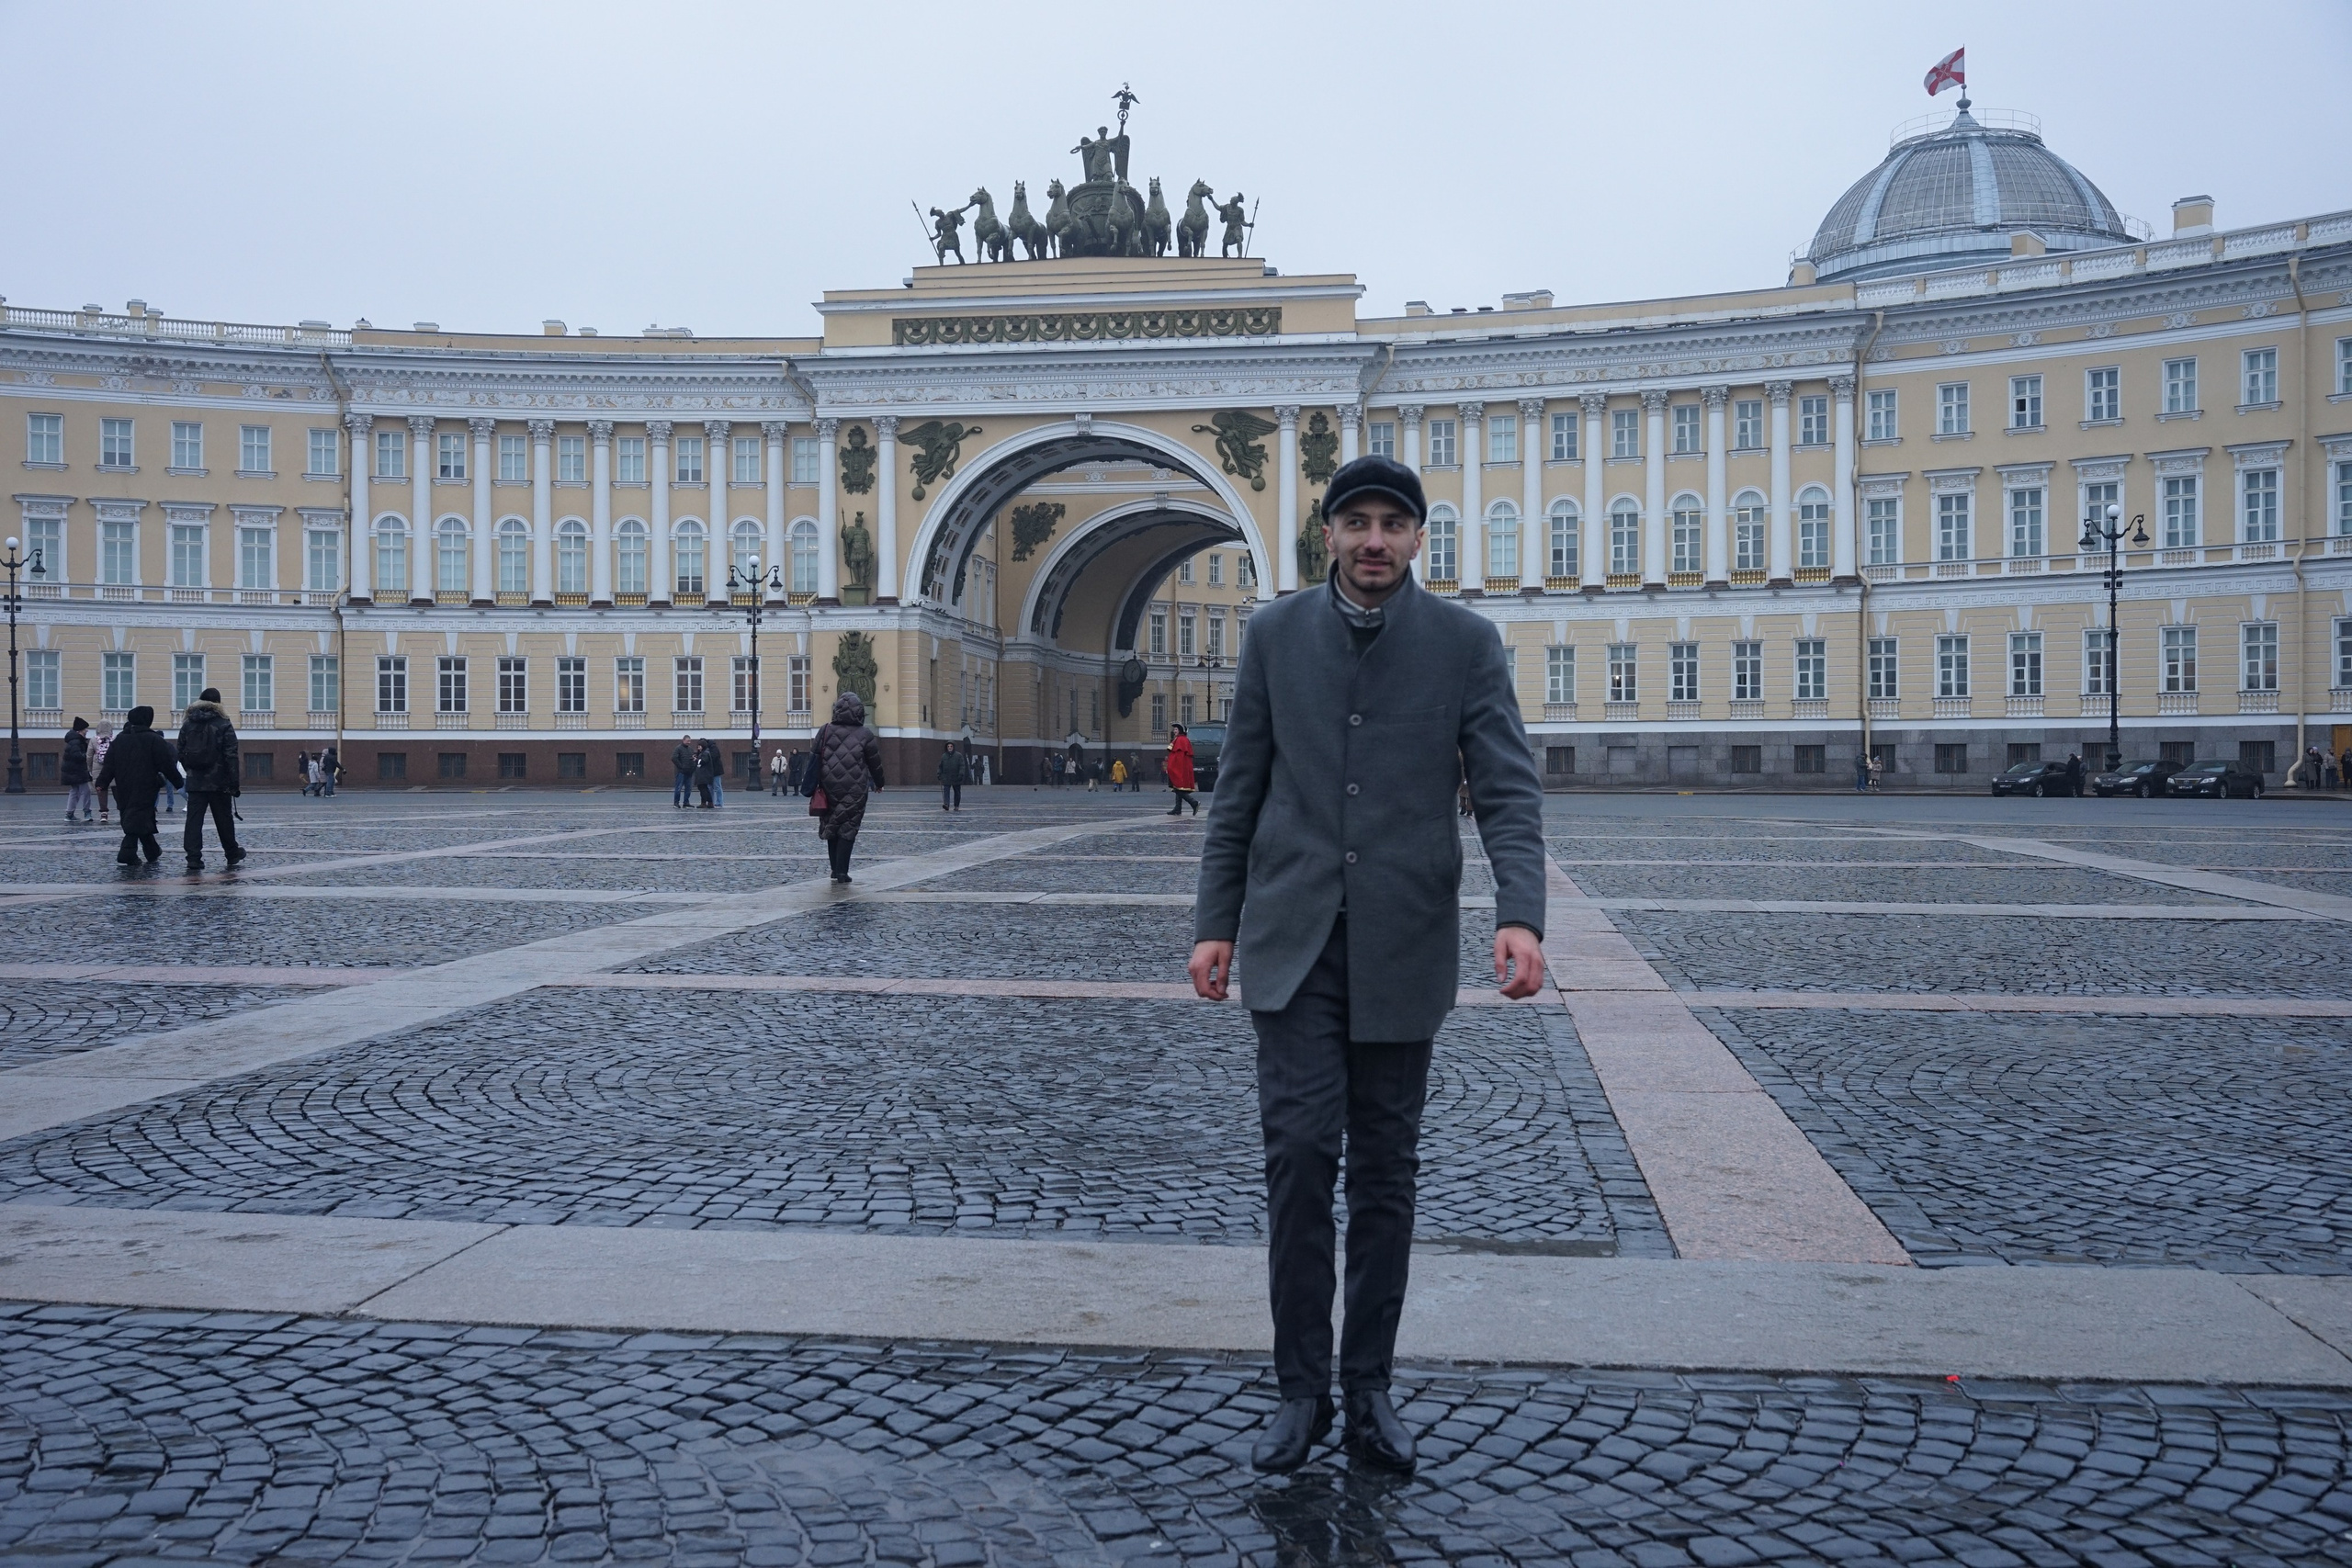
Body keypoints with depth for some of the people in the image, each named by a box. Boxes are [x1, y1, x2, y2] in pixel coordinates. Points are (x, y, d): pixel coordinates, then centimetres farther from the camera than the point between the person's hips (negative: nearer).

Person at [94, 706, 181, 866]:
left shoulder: (120, 739, 9)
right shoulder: (154, 740, -8)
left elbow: (109, 764, 7)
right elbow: (167, 764, -8)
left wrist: (102, 782, 8)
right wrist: (178, 781, 0)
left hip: (125, 789, 6)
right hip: (145, 787, -6)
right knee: (138, 820, -6)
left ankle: (153, 852, 25)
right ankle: (126, 856, -15)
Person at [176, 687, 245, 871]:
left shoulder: (188, 724, 6)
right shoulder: (223, 725, -6)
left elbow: (181, 754, 9)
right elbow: (231, 756, -10)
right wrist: (235, 782, -8)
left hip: (195, 782, 2)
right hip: (219, 783, -2)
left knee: (194, 820, -1)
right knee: (224, 819, 11)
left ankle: (194, 858, -11)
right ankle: (232, 854, 24)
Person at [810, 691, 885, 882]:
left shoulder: (825, 732, 1)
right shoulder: (865, 735, -3)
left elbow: (813, 759, 2)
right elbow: (875, 763, 5)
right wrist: (879, 783, 22)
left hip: (829, 788, 2)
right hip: (855, 792, -2)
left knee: (831, 828, 14)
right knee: (848, 830, 2)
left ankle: (835, 869, 15)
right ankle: (842, 872, -3)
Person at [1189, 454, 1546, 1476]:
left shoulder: (1466, 643, -1)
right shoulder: (1276, 633, 4)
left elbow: (1508, 791, -7)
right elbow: (1239, 788, 7)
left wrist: (1520, 915, -22)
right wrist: (1216, 922, 4)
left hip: (1403, 942, 0)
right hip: (1293, 936, 0)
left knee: (1384, 1169, 8)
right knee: (1299, 1150, -7)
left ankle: (1369, 1387, 20)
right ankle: (1301, 1388, 6)